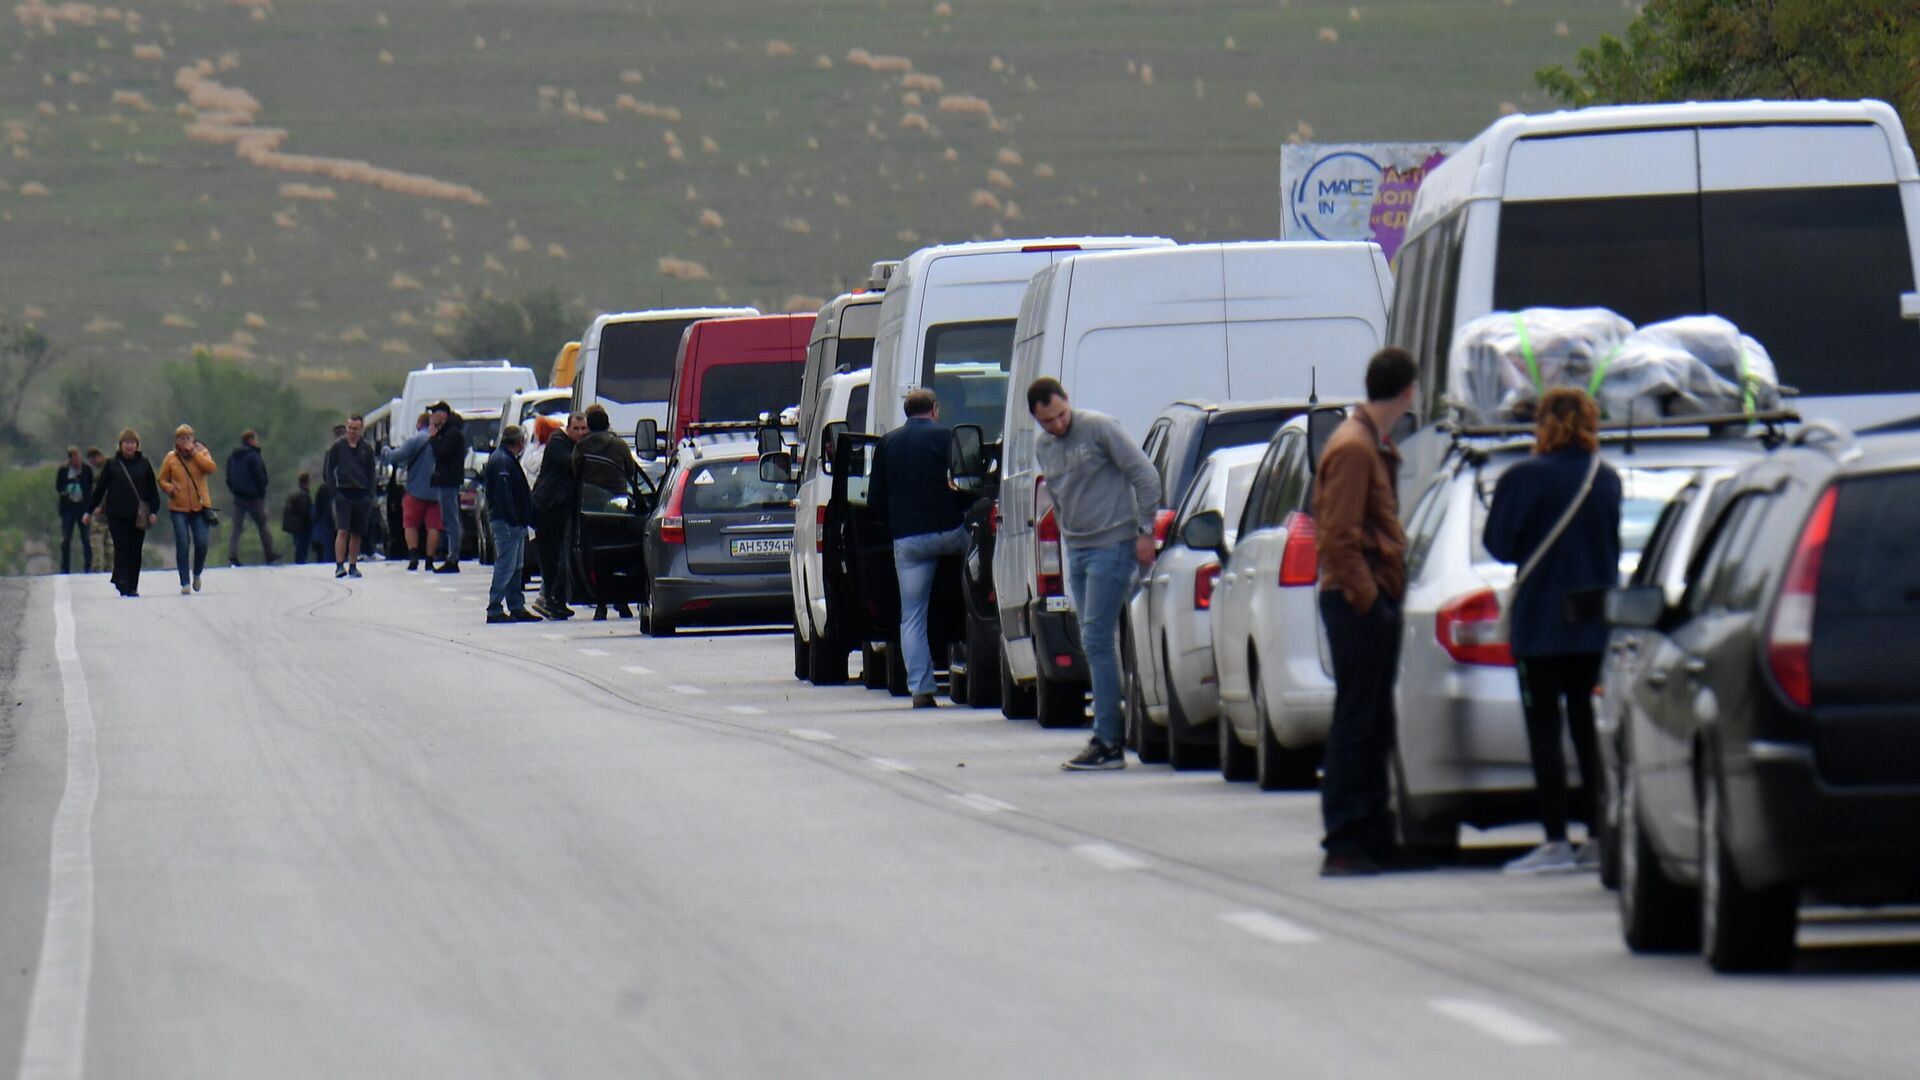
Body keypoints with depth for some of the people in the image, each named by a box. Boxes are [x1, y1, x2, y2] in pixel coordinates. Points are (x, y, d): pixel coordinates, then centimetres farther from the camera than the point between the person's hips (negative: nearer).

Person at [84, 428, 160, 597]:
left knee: (135, 550, 4)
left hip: (138, 515, 1)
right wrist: (89, 511, 9)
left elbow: (152, 489, 8)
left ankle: (132, 587, 11)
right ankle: (123, 585, -11)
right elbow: (99, 488, 8)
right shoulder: (113, 465, 3)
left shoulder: (144, 464, 6)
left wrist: (154, 511, -1)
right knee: (121, 549, -8)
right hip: (117, 515, -1)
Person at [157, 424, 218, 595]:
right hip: (179, 508, 0)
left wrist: (193, 452, -15)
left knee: (201, 543, -5)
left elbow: (211, 468, -14)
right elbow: (162, 480, 10)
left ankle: (196, 574, 23)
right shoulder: (171, 458, 4)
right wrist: (169, 488, -12)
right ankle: (185, 583, -1)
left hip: (200, 506, 0)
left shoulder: (201, 453, 4)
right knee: (182, 545, -7)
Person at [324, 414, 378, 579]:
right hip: (343, 494, -2)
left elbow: (371, 473, 11)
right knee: (342, 531, -13)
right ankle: (339, 565, -16)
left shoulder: (367, 449, 7)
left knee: (356, 533, 6)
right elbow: (327, 471, 5)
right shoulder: (338, 447, 2)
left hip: (361, 495, 2)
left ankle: (353, 566, 14)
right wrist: (334, 490, -5)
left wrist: (370, 497, 3)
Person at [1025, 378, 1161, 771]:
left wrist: (1145, 532, -12)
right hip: (1076, 548, 8)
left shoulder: (1099, 428, -12)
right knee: (1095, 642, 8)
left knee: (1097, 640, -12)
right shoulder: (1042, 445, 10)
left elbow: (1145, 476, -11)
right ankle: (1113, 731, 14)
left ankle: (1108, 743, -12)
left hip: (1112, 546, -8)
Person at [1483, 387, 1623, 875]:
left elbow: (1499, 544, -7)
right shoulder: (1607, 479, 4)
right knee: (1588, 726, 10)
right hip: (1597, 621, 5)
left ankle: (1556, 842, -4)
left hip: (1542, 622, -5)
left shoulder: (1524, 479, -12)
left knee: (1544, 729, -1)